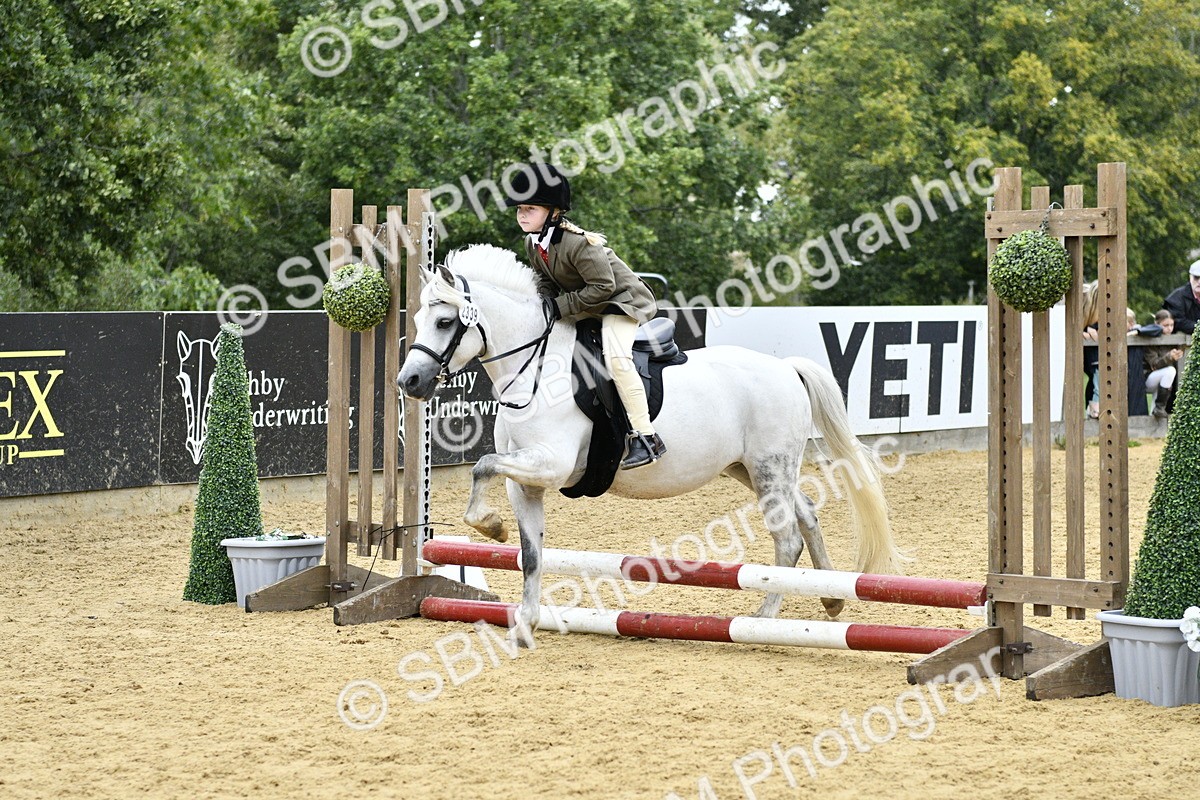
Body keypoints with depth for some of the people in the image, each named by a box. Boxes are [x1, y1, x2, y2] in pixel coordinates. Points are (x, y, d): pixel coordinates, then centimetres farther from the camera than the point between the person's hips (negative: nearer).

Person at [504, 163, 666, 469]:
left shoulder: (578, 243, -30)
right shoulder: (533, 244, -3)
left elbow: (603, 286, -28)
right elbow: (546, 281, 10)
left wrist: (560, 306, -27)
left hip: (622, 299, -10)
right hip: (586, 307, 10)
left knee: (616, 358, -30)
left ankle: (645, 436, -33)